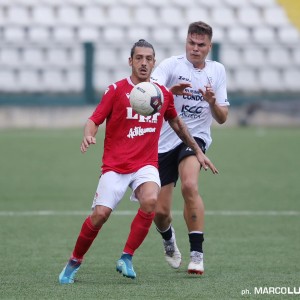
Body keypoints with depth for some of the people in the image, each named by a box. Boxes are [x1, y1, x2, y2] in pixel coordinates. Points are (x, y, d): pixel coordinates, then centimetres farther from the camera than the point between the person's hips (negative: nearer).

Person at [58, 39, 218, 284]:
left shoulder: (163, 94, 9)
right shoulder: (117, 90, -1)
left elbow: (176, 123, 26)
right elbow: (94, 120, -3)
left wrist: (197, 151, 29)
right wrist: (89, 135, -26)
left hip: (146, 165, 2)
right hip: (115, 165, -2)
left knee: (150, 200, -29)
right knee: (100, 214, -14)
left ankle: (127, 258, -15)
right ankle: (74, 263, 10)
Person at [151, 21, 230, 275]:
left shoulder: (217, 71, 6)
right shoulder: (172, 64, -5)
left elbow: (222, 118, 7)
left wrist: (213, 103, -16)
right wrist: (170, 91, -45)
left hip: (195, 138, 1)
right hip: (164, 142, 0)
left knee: (189, 185, -30)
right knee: (159, 212, -2)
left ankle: (197, 253, -23)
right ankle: (168, 239, 36)